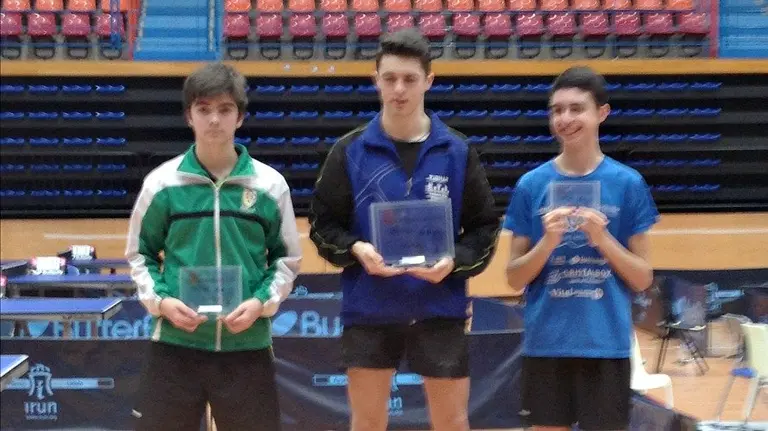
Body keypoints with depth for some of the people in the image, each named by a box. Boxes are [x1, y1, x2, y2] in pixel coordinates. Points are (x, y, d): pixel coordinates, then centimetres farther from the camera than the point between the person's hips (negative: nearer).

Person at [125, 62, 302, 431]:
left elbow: (287, 258, 9)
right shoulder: (162, 182, 0)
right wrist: (160, 300, -8)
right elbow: (140, 254, 9)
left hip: (247, 346, 1)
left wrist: (261, 302, -7)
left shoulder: (270, 184, 2)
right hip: (175, 344, 0)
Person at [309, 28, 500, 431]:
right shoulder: (350, 150, 1)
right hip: (368, 311, 0)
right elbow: (323, 223, 5)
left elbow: (485, 228, 4)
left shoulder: (457, 151, 1)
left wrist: (455, 262, -14)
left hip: (440, 310, 0)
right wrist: (355, 250, -15)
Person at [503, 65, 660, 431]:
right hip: (545, 345, 1)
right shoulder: (531, 185, 3)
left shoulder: (628, 184, 0)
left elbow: (643, 279, 2)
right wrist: (547, 242, -13)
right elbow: (515, 278, 4)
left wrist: (603, 239, -13)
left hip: (606, 345, -1)